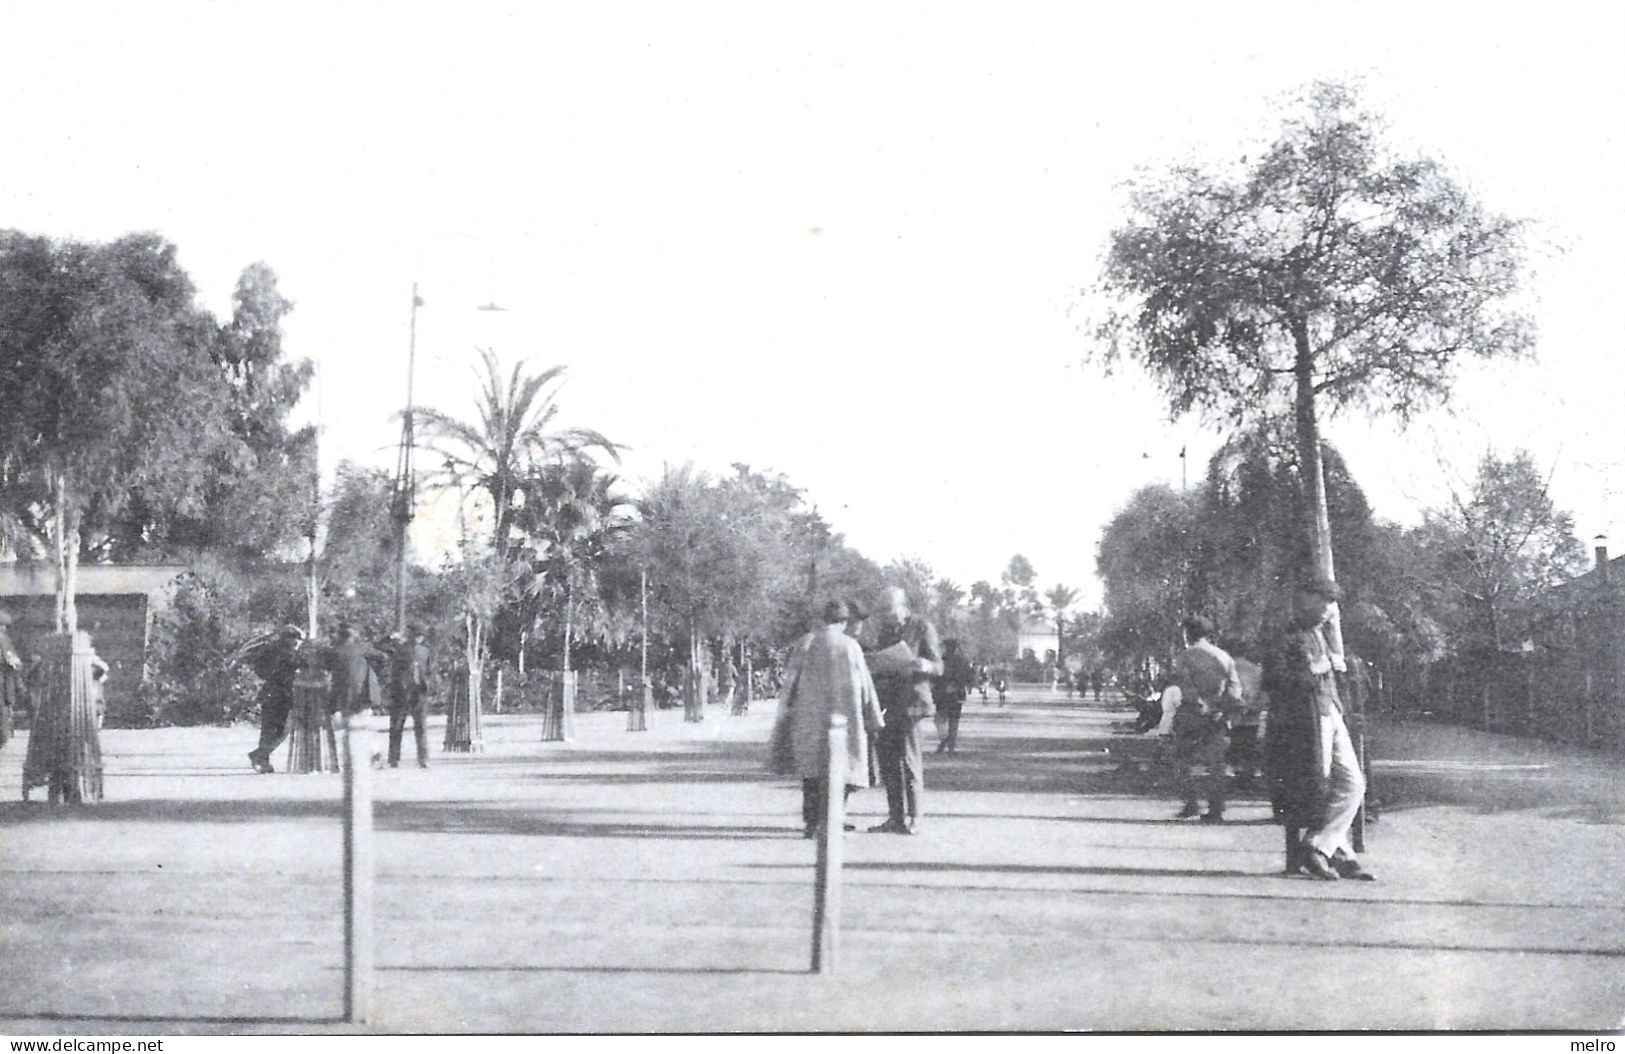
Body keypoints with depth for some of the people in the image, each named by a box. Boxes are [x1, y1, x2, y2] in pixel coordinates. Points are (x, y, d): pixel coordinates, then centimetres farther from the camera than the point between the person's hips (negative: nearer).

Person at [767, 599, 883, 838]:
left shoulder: (805, 643, 1)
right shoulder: (850, 646, -2)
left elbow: (790, 682, 2)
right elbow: (865, 686, 1)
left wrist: (784, 716, 8)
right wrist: (873, 720, 9)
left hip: (810, 717, 2)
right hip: (844, 717, -2)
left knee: (811, 772, 13)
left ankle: (812, 822, 9)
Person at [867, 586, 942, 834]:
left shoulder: (922, 628, -3)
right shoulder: (885, 628, 16)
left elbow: (938, 667, -4)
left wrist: (925, 665, -25)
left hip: (910, 701, -7)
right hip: (886, 704, 7)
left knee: (910, 763, -5)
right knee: (887, 763, 8)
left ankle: (913, 819, 1)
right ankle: (895, 818, 15)